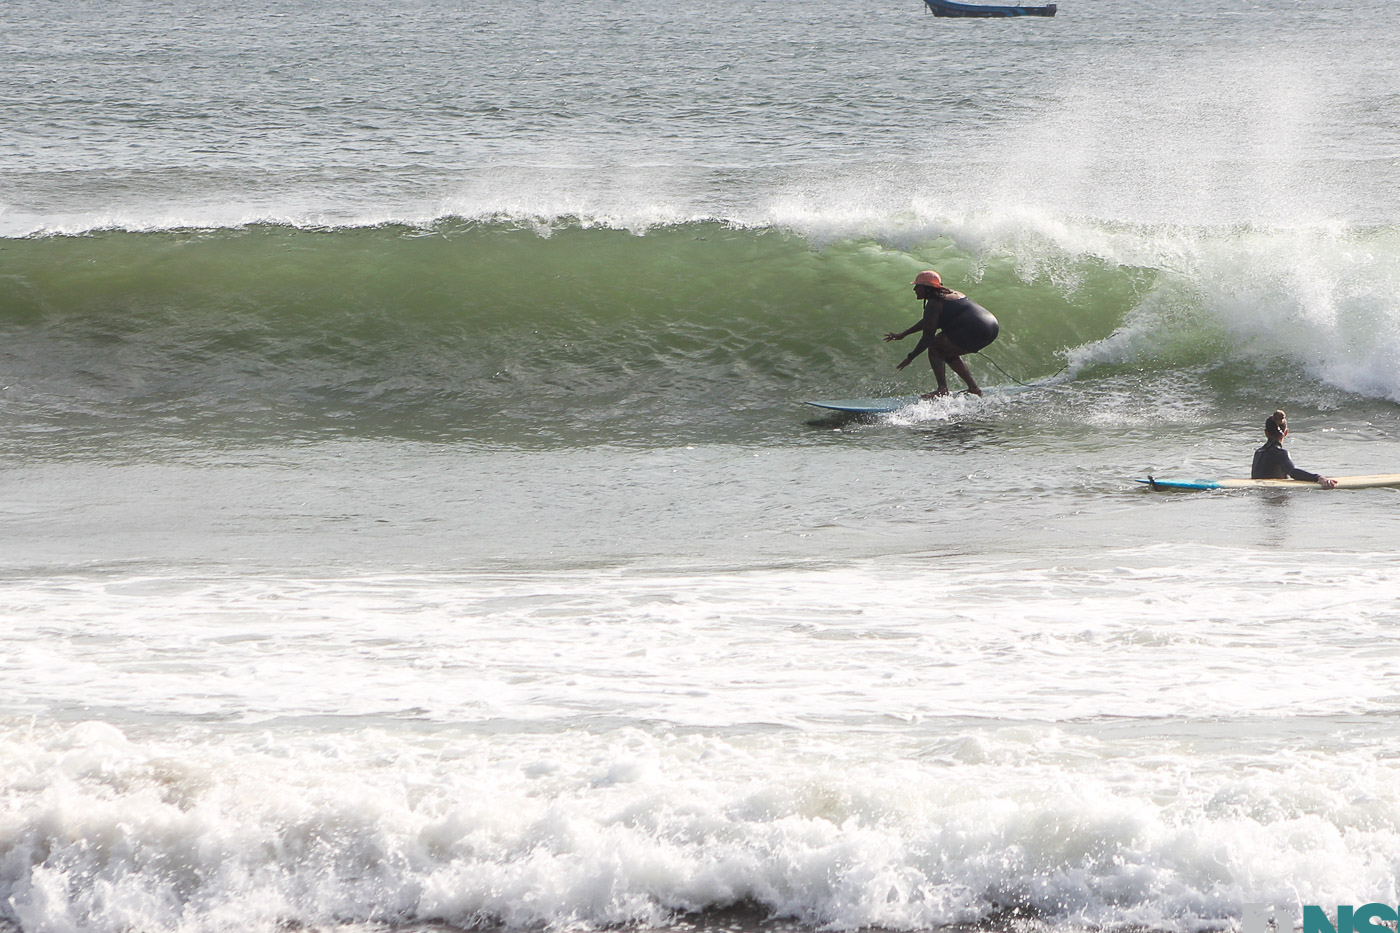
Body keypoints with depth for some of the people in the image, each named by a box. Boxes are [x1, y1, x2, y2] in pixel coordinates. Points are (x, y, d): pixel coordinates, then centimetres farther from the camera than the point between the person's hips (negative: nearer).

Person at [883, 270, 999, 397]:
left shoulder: (933, 304, -7)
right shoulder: (949, 294, 22)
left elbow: (928, 337, -9)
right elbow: (928, 321, 34)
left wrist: (911, 357, 0)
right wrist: (904, 334, 39)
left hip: (974, 332, -10)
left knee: (934, 348, 3)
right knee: (947, 353, 26)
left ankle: (942, 389, -5)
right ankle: (973, 388, 23)